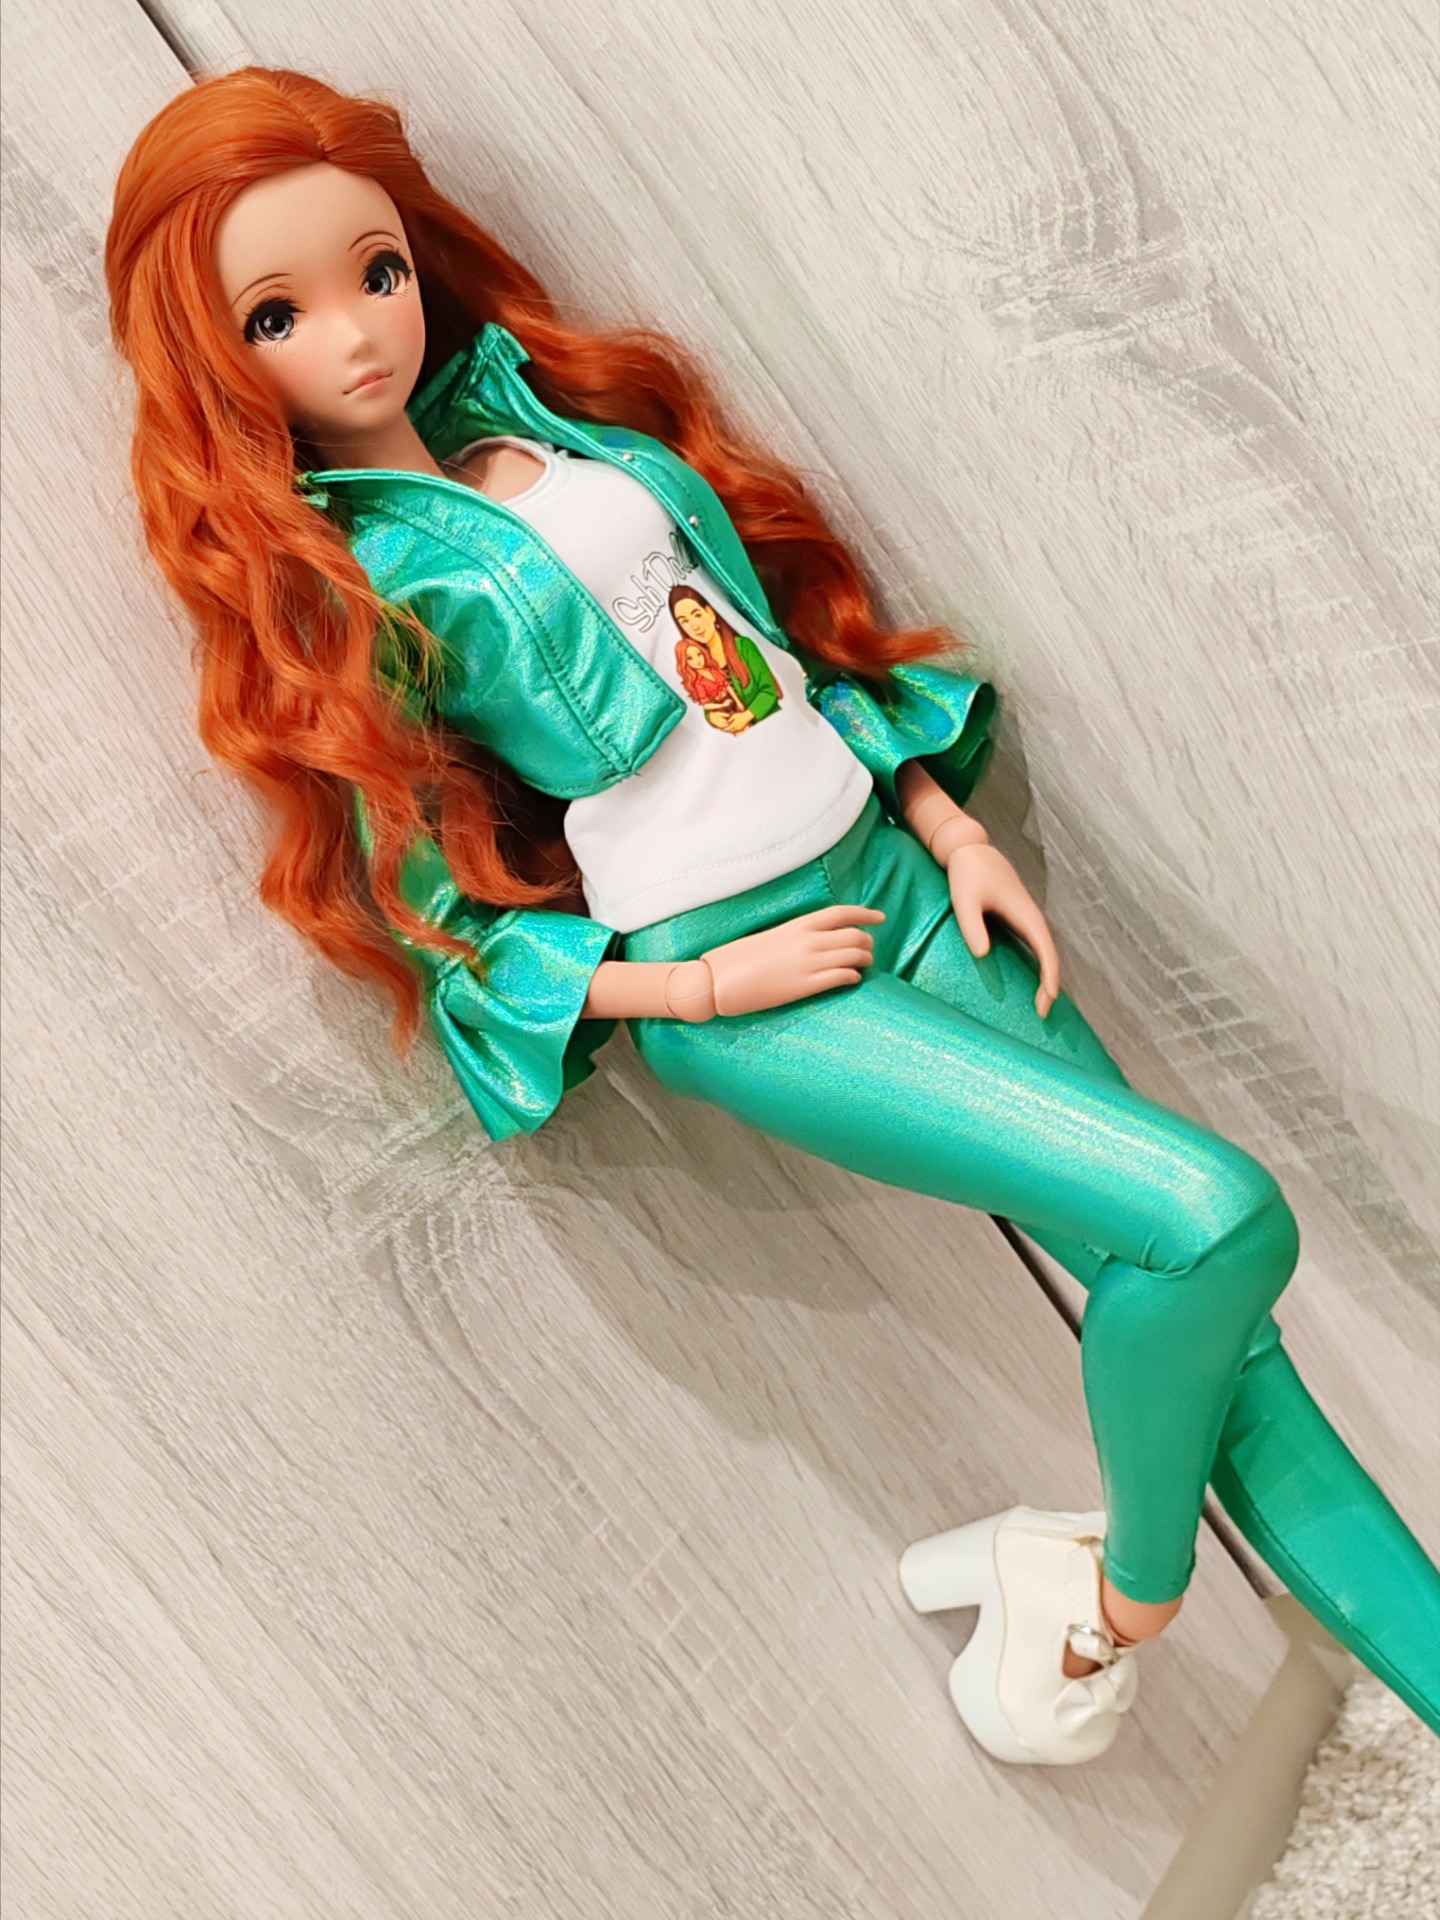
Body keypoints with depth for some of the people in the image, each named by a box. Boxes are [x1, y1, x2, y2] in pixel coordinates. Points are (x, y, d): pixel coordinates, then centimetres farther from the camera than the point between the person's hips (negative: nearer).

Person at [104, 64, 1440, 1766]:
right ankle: (1132, 1598, 4)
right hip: (728, 983, -6)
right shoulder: (339, 594, -6)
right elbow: (434, 914, -4)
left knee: (1223, 1330, 1)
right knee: (1212, 1218, -21)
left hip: (889, 878, 6)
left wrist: (953, 830, 8)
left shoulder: (545, 413, 10)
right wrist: (707, 985, -12)